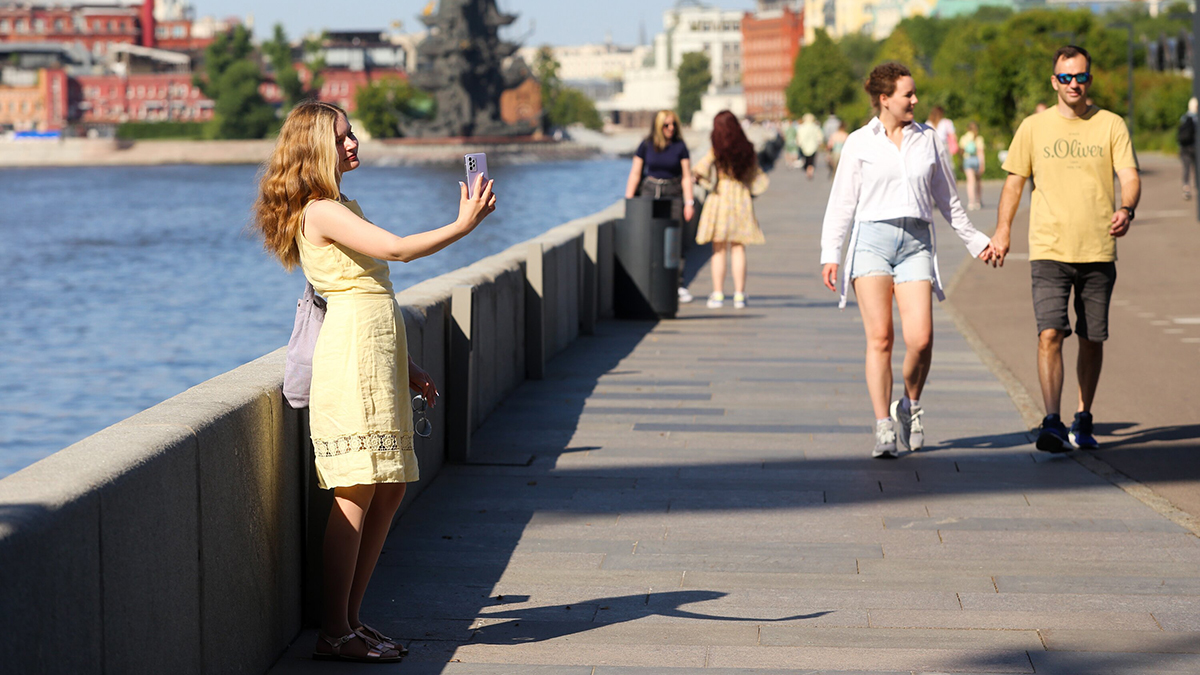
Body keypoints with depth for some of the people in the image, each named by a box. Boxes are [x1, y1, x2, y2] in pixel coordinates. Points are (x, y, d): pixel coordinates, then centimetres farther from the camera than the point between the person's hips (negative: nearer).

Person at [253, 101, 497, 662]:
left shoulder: (343, 207, 21)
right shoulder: (321, 212, -11)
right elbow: (399, 249, -22)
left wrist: (403, 365, 22)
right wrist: (463, 225, -20)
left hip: (377, 353, 10)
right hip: (352, 356, -10)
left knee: (388, 489, 9)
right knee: (356, 494, -10)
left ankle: (350, 619, 14)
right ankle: (334, 633, -7)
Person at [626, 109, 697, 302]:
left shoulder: (680, 147, 2)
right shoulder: (646, 146, 3)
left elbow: (686, 177, 3)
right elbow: (635, 174, 5)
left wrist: (689, 202, -4)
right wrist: (629, 200, 0)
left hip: (672, 194, -1)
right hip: (649, 192, 1)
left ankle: (679, 286, -5)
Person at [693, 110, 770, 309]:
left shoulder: (716, 150, -8)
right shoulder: (747, 149, 3)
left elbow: (700, 170, -17)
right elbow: (757, 179, 5)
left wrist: (705, 181, 2)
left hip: (720, 196, -3)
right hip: (741, 197, 3)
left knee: (719, 249, 3)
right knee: (738, 249, 6)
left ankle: (718, 293, 1)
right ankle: (739, 294, 3)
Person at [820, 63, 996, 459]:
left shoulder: (928, 140, 14)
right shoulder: (860, 144, 6)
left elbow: (947, 199, 23)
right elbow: (842, 202, 6)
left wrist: (975, 242, 25)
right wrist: (830, 254, -2)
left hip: (916, 243, 2)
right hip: (872, 239, -2)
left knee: (920, 338, -12)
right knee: (880, 338, -10)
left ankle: (910, 407, 14)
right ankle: (884, 428, -5)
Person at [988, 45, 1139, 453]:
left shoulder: (1111, 126, 4)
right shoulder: (1033, 128, 6)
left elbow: (1129, 176, -3)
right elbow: (1014, 180, 13)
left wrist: (1126, 210, -23)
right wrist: (1003, 230, 5)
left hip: (1099, 251, 1)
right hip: (1048, 250, -1)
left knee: (1092, 340, 8)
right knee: (1050, 334, -15)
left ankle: (1083, 421, 23)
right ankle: (1052, 424, -17)